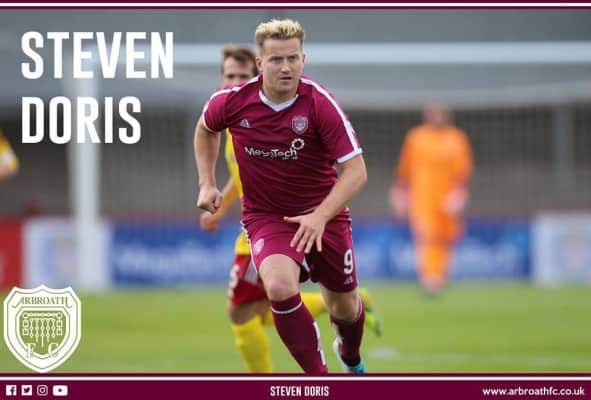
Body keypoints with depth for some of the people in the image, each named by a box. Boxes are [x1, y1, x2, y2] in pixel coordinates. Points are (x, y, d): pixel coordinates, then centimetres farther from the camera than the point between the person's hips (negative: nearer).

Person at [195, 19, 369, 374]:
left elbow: (356, 171, -22)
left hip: (322, 213, 0)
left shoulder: (320, 103, -21)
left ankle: (351, 356, 50)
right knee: (280, 287, -30)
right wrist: (207, 183, 6)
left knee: (345, 308, 12)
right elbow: (206, 129, 13)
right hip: (266, 216, 0)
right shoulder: (232, 101, -13)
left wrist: (321, 216, -34)